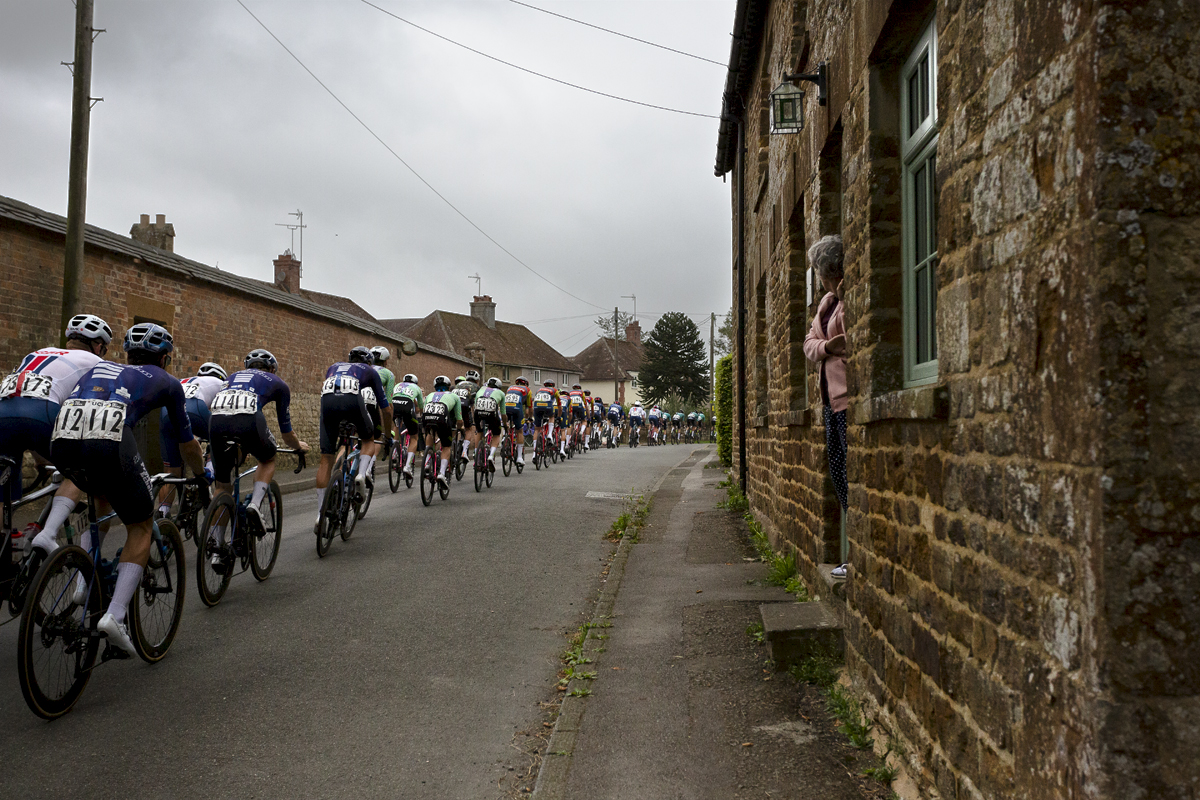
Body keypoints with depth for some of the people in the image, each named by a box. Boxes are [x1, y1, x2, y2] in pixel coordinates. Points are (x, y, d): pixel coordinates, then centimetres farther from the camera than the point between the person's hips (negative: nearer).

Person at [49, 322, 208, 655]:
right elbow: (186, 442, 31)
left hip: (61, 441, 5)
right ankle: (114, 615, -1)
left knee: (102, 497, 36)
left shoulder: (99, 368, 36)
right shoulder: (166, 382, 25)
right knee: (141, 527, 15)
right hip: (109, 443, -5)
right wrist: (201, 476, 49)